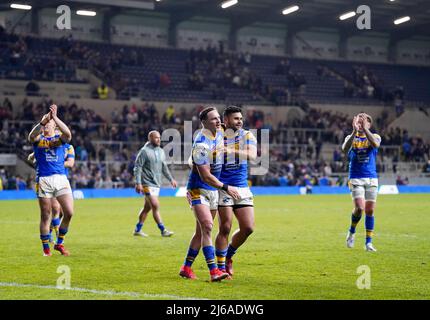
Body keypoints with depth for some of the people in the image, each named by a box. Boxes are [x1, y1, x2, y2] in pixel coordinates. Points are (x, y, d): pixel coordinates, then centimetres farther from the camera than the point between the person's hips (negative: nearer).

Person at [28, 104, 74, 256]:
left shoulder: (60, 138, 11)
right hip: (43, 180, -1)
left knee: (69, 212, -8)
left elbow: (67, 133, -14)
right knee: (45, 216, 1)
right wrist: (43, 121, -32)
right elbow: (31, 136, -17)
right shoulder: (38, 139, 9)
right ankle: (46, 248, 12)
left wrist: (55, 117, -23)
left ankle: (59, 243, 11)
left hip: (61, 179, 1)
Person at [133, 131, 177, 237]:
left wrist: (171, 179, 16)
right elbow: (137, 167, -12)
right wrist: (138, 183, -18)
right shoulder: (144, 151, -10)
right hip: (147, 184, -8)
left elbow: (164, 167, 22)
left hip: (156, 184, 8)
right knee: (155, 206, -11)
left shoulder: (161, 151, 12)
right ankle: (163, 230, -8)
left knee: (147, 207, 11)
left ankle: (137, 230, 20)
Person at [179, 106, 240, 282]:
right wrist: (226, 187, -19)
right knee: (207, 227, -19)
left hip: (213, 190, 8)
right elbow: (205, 176, -23)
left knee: (201, 231, 10)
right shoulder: (201, 144, -22)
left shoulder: (219, 133, 3)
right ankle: (213, 271, -22)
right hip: (199, 190, -8)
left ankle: (186, 268, 20)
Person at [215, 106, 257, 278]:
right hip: (223, 188, -3)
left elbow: (252, 155, -16)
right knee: (225, 228, -10)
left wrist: (232, 150, -30)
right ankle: (221, 266, 3)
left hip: (242, 188, 4)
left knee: (248, 228, 0)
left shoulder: (247, 135, 3)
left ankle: (229, 254, 25)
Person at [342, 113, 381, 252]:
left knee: (370, 210, 0)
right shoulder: (351, 137, 3)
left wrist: (365, 129, -29)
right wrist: (354, 131, -31)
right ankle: (352, 232, 11)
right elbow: (345, 148, -21)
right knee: (359, 208, -16)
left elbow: (375, 144, -23)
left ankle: (368, 242, 9)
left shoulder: (374, 136, 3)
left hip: (371, 179, 2)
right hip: (356, 179, -1)